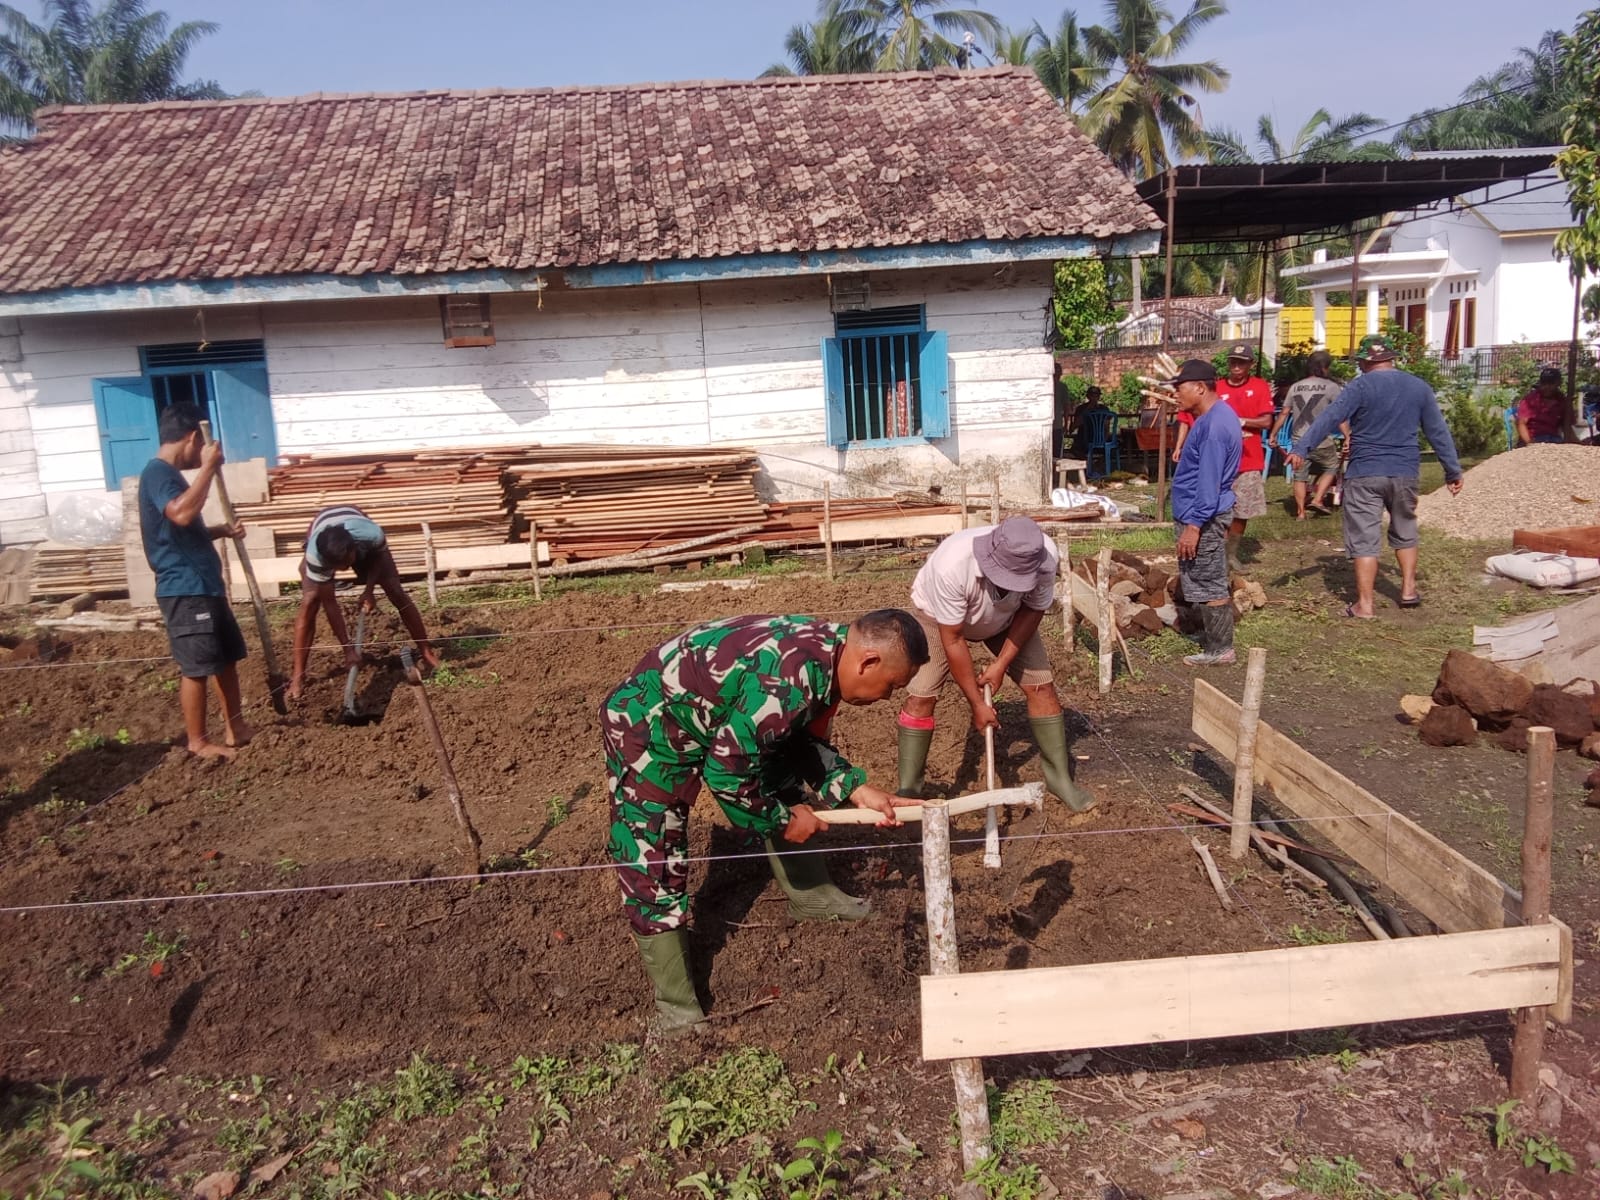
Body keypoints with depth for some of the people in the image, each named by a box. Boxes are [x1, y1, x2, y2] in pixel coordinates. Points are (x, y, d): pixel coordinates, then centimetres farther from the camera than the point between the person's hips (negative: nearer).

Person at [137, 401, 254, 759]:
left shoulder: (170, 474, 17)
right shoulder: (157, 473, -15)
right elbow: (181, 514, -34)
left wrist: (222, 531, 13)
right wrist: (209, 468, -26)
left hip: (205, 585, 10)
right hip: (184, 590, -10)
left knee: (227, 658, 16)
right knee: (196, 669, -2)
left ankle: (235, 727, 26)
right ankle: (198, 742, 9)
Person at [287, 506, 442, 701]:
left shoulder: (372, 535, -43)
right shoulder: (315, 555, -42)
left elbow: (379, 557, -14)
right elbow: (329, 603, -33)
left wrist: (369, 590, -24)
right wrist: (348, 647, -34)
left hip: (362, 541, 1)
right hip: (320, 541, -1)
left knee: (396, 592, -10)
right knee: (310, 601, -20)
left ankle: (426, 650, 5)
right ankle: (298, 675, -12)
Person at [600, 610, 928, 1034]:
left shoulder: (827, 649, -7)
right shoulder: (789, 680, -36)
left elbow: (804, 742, 7)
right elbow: (726, 771, -28)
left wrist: (855, 787, -5)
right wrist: (782, 819, -13)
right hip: (648, 728, -9)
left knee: (790, 789, 15)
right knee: (653, 871, -3)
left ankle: (809, 895, 36)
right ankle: (675, 1010, 9)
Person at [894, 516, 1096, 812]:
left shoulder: (1045, 558, -35)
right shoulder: (951, 564, -44)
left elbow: (1033, 610, -15)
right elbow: (952, 640, -32)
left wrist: (1001, 665, -19)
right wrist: (977, 704, -26)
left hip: (1006, 618, 3)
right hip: (938, 615, -3)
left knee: (1042, 685, -4)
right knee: (919, 696, -14)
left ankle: (1060, 778, 13)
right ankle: (907, 792, -2)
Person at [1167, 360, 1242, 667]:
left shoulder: (1213, 425, -22)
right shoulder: (1213, 417, 11)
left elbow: (1208, 481, -25)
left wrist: (1193, 524, -25)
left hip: (1203, 517, -11)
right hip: (1204, 514, 11)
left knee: (1208, 584, -2)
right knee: (1204, 581, 19)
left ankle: (1219, 649, 7)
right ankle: (1213, 636, 31)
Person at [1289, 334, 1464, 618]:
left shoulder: (1361, 386, -7)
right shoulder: (1419, 387, 8)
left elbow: (1330, 417, -20)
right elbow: (1438, 432, 11)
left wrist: (1301, 447, -26)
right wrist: (1453, 471, 16)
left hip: (1364, 473, -4)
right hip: (1405, 472, 4)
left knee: (1364, 539, -1)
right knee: (1405, 531, 24)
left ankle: (1364, 605, -1)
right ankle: (1408, 590, 27)